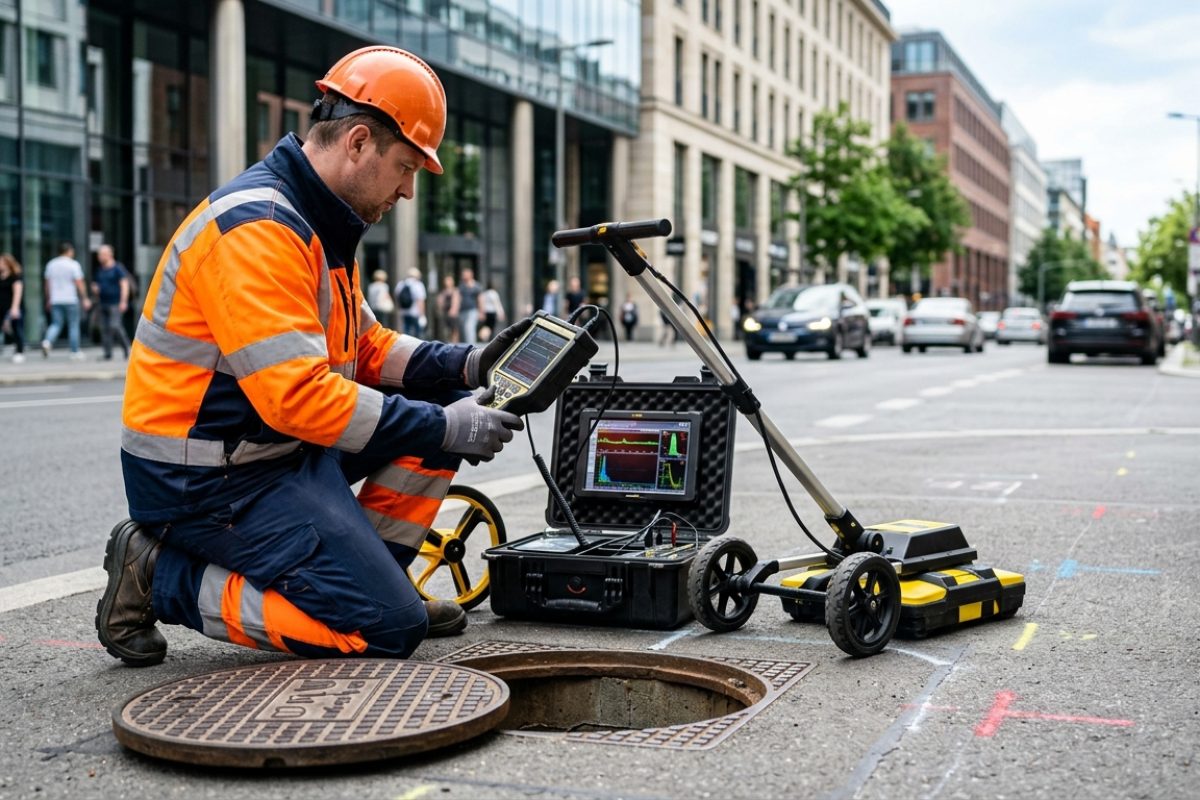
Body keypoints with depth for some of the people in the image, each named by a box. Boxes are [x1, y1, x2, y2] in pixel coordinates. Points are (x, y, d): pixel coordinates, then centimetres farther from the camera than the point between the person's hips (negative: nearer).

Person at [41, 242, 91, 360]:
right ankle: (75, 352, 8)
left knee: (56, 324, 8)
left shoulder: (51, 264, 8)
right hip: (70, 300, -4)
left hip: (55, 301, 4)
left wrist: (48, 300, 19)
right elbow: (79, 283, -10)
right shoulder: (73, 265, -7)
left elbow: (47, 284, 12)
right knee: (73, 325, 5)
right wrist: (85, 299, -4)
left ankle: (47, 341, -19)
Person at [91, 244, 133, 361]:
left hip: (115, 304, -7)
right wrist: (95, 289, 3)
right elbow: (97, 285, 28)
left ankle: (127, 348, -1)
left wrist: (123, 301, -17)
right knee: (104, 329, 1)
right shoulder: (100, 271, 17)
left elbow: (125, 284, -9)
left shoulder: (118, 268, -3)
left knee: (115, 326, -17)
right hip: (103, 303, 7)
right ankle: (108, 354, 3)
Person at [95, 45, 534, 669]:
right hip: (207, 478, -10)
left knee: (450, 404, 5)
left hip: (284, 446, 10)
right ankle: (161, 576, -4)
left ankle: (368, 577, 10)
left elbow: (366, 349, 16)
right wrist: (444, 429, -24)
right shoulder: (255, 229, -22)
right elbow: (299, 396, -29)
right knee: (390, 628, -15)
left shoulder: (317, 222, 11)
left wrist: (468, 365, 0)